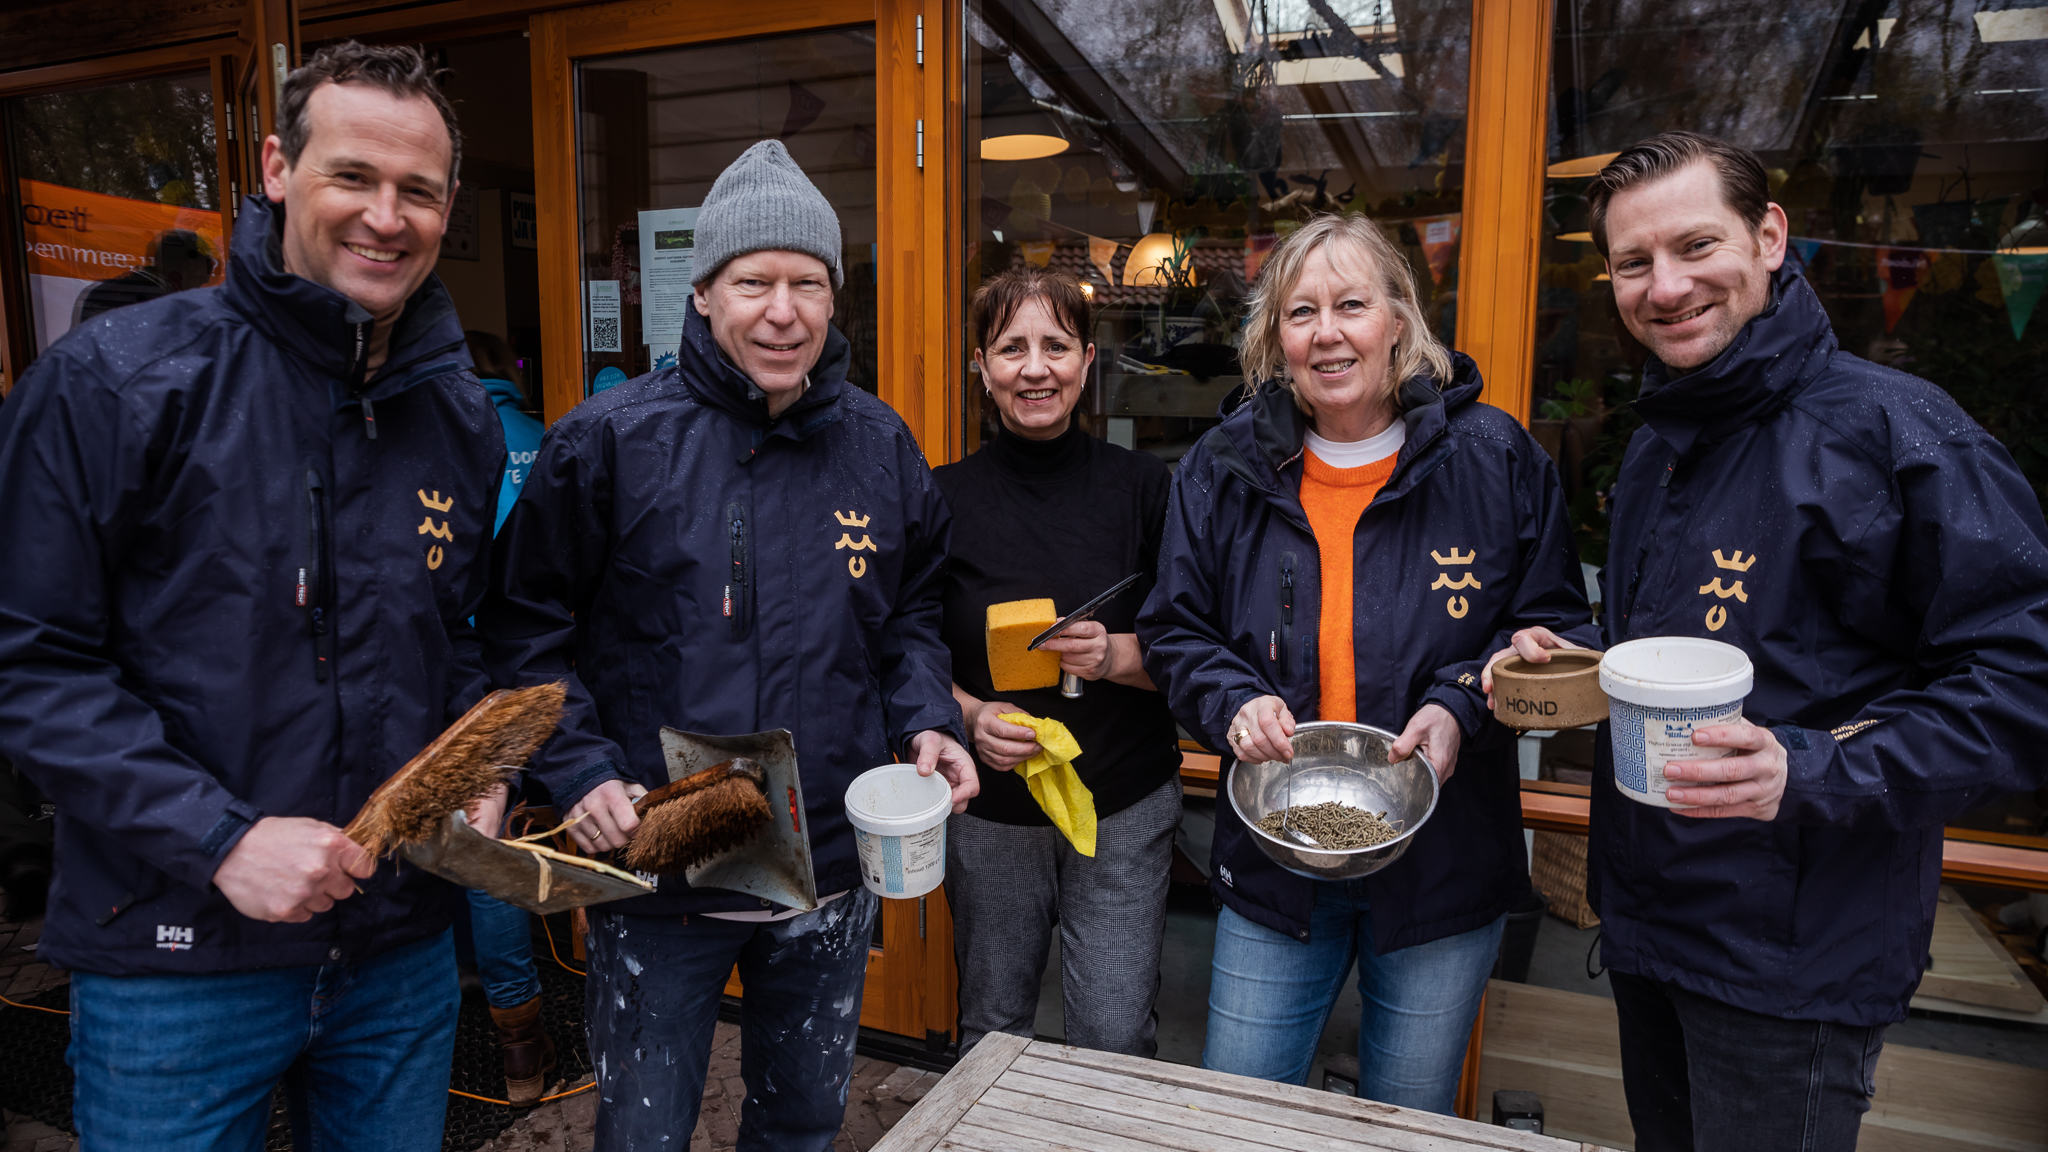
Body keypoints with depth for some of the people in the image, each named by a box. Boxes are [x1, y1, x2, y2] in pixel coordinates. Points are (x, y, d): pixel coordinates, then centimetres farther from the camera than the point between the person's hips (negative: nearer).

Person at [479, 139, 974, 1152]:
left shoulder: (881, 447, 0)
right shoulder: (609, 441, -11)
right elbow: (527, 624, -4)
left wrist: (924, 720, -4)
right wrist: (581, 771, -13)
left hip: (831, 874, 3)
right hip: (655, 878, -3)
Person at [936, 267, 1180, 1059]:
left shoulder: (1142, 487, -3)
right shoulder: (946, 499, -2)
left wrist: (1116, 655, -19)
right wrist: (968, 715, -14)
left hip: (1124, 807, 0)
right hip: (989, 810, 1)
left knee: (1116, 1038, 3)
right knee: (991, 1031, 14)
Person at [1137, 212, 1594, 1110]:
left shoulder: (1492, 458, -6)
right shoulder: (1225, 469, -1)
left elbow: (1557, 626, 0)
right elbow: (1174, 631, 6)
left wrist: (1463, 707, -17)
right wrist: (1232, 701, -14)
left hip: (1443, 873, -1)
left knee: (1408, 1126, 20)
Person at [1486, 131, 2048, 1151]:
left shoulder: (1893, 429, -15)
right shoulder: (1655, 446, 10)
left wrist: (1812, 774, -30)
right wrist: (1570, 667, 2)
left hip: (1796, 962, -7)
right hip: (1643, 918, 7)